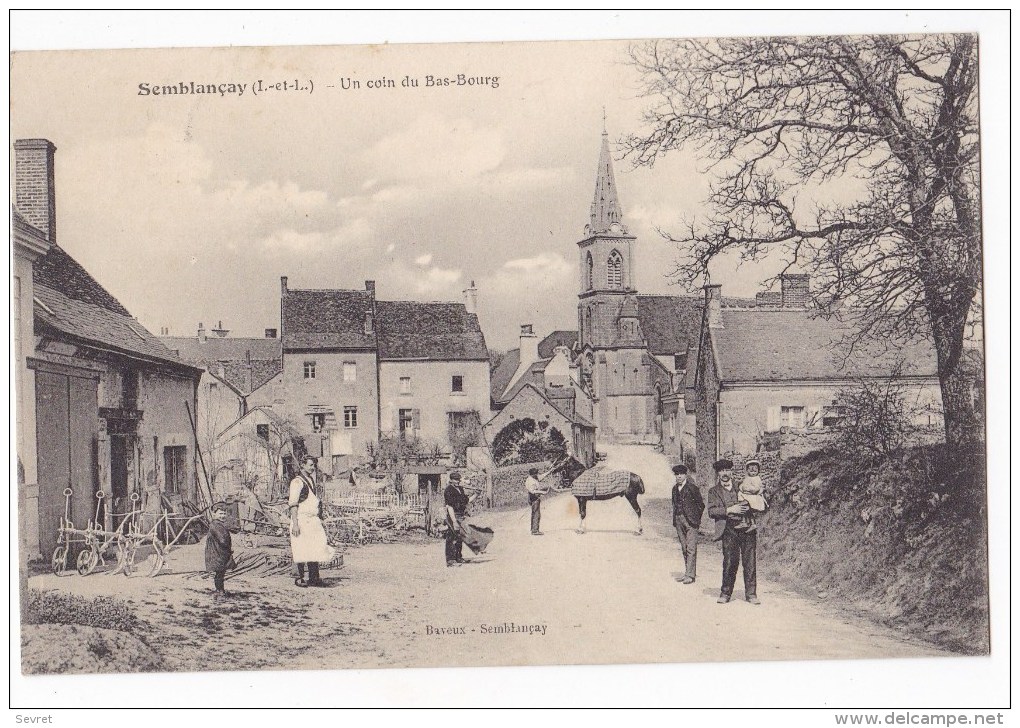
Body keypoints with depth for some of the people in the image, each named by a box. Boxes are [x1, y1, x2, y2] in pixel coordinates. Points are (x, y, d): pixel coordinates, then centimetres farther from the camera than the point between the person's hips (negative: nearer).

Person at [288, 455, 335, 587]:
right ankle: (300, 578, 7)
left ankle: (314, 578, 9)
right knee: (302, 551, -3)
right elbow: (293, 504, -14)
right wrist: (295, 524, -20)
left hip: (313, 520, 8)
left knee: (316, 550, 4)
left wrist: (320, 520, 21)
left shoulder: (311, 480, 18)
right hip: (302, 520, -8)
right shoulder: (297, 482, -8)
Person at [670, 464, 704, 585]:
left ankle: (690, 575, -9)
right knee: (684, 549, 11)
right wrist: (675, 520, 11)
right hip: (679, 520, 7)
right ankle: (688, 573, 17)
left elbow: (701, 504, -3)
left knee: (691, 549, -9)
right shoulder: (675, 488, 13)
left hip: (690, 521, -7)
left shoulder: (692, 487, -7)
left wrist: (697, 519, -1)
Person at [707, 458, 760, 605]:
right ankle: (726, 593, 7)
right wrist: (729, 510, -12)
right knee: (730, 562, -7)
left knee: (750, 562, -1)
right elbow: (711, 511, -2)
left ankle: (751, 594, 7)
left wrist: (748, 507, -1)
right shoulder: (714, 491, 10)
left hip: (747, 527, 2)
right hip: (729, 529, -2)